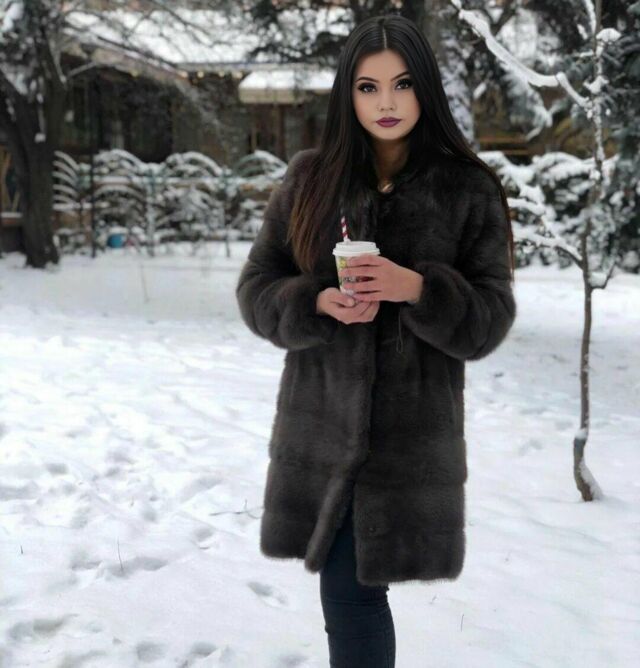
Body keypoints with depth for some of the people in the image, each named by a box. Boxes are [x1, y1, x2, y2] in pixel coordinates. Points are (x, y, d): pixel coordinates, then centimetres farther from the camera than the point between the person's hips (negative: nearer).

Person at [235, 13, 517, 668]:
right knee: (347, 589, 12)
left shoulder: (468, 190, -3)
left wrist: (416, 288, -22)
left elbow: (489, 320, -4)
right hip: (321, 424, 3)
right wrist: (319, 304, -14)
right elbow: (256, 288, 6)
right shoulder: (309, 179, 3)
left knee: (353, 592, -3)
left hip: (411, 431, -3)